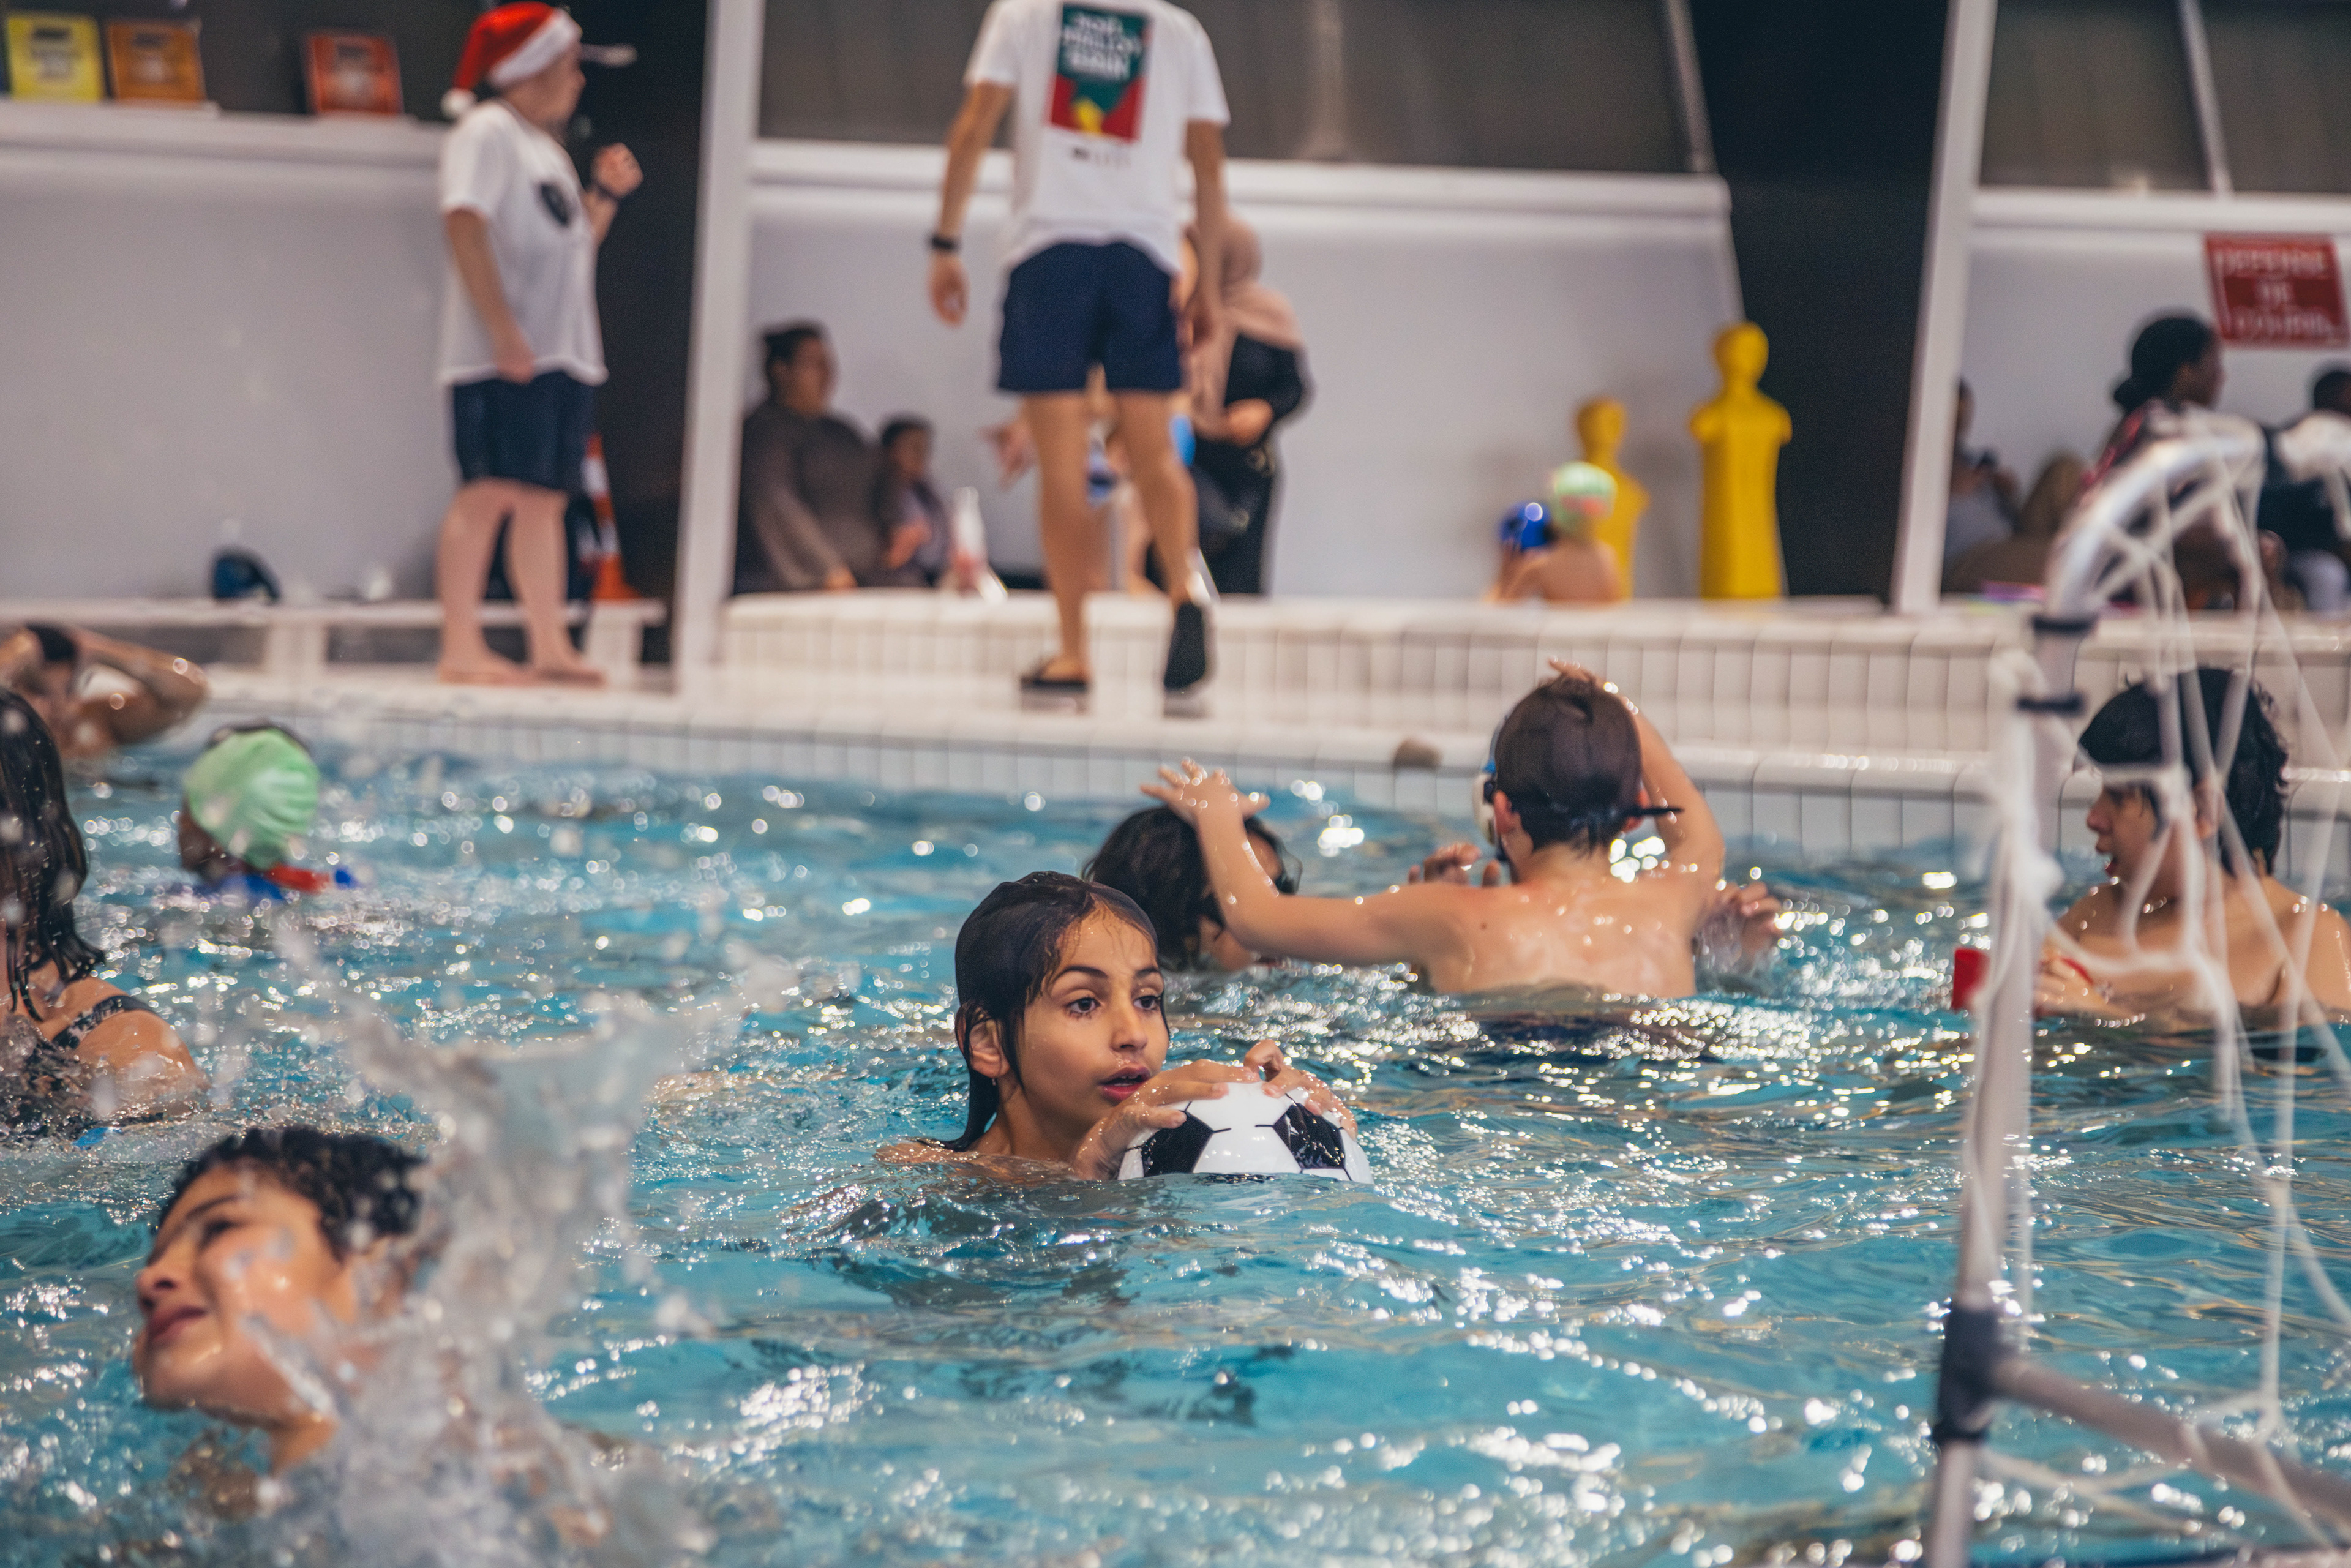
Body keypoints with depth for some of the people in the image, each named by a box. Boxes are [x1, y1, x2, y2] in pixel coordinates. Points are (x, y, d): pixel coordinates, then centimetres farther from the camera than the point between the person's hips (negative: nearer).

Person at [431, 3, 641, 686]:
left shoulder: (548, 148, 22)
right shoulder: (487, 131, -5)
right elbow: (466, 226, -16)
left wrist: (606, 194, 10)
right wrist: (502, 327, -23)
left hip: (564, 353, 9)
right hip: (502, 356, -9)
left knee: (545, 498, 8)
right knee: (491, 490, -11)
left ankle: (550, 646, 11)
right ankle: (461, 648, -12)